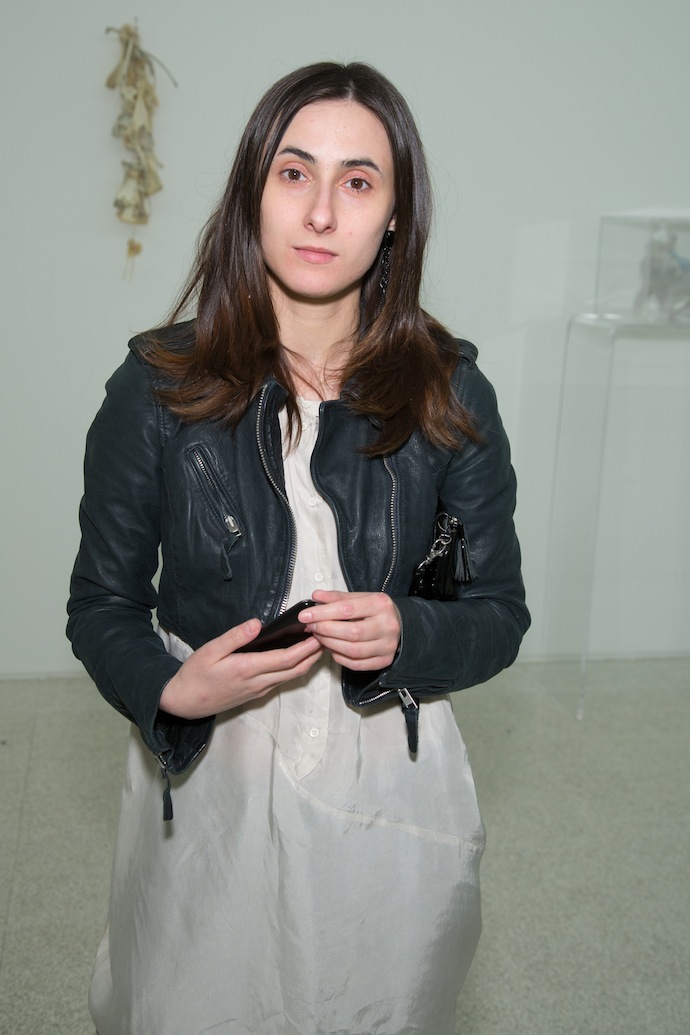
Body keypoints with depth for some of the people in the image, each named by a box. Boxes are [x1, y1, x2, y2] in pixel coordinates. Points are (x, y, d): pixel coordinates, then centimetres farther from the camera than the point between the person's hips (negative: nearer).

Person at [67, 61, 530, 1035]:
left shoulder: (449, 394, -8)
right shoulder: (158, 386, -10)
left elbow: (500, 611, 0)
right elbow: (101, 605, -2)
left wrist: (407, 636, -21)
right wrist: (174, 690, -21)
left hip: (387, 784, 1)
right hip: (205, 778, 0)